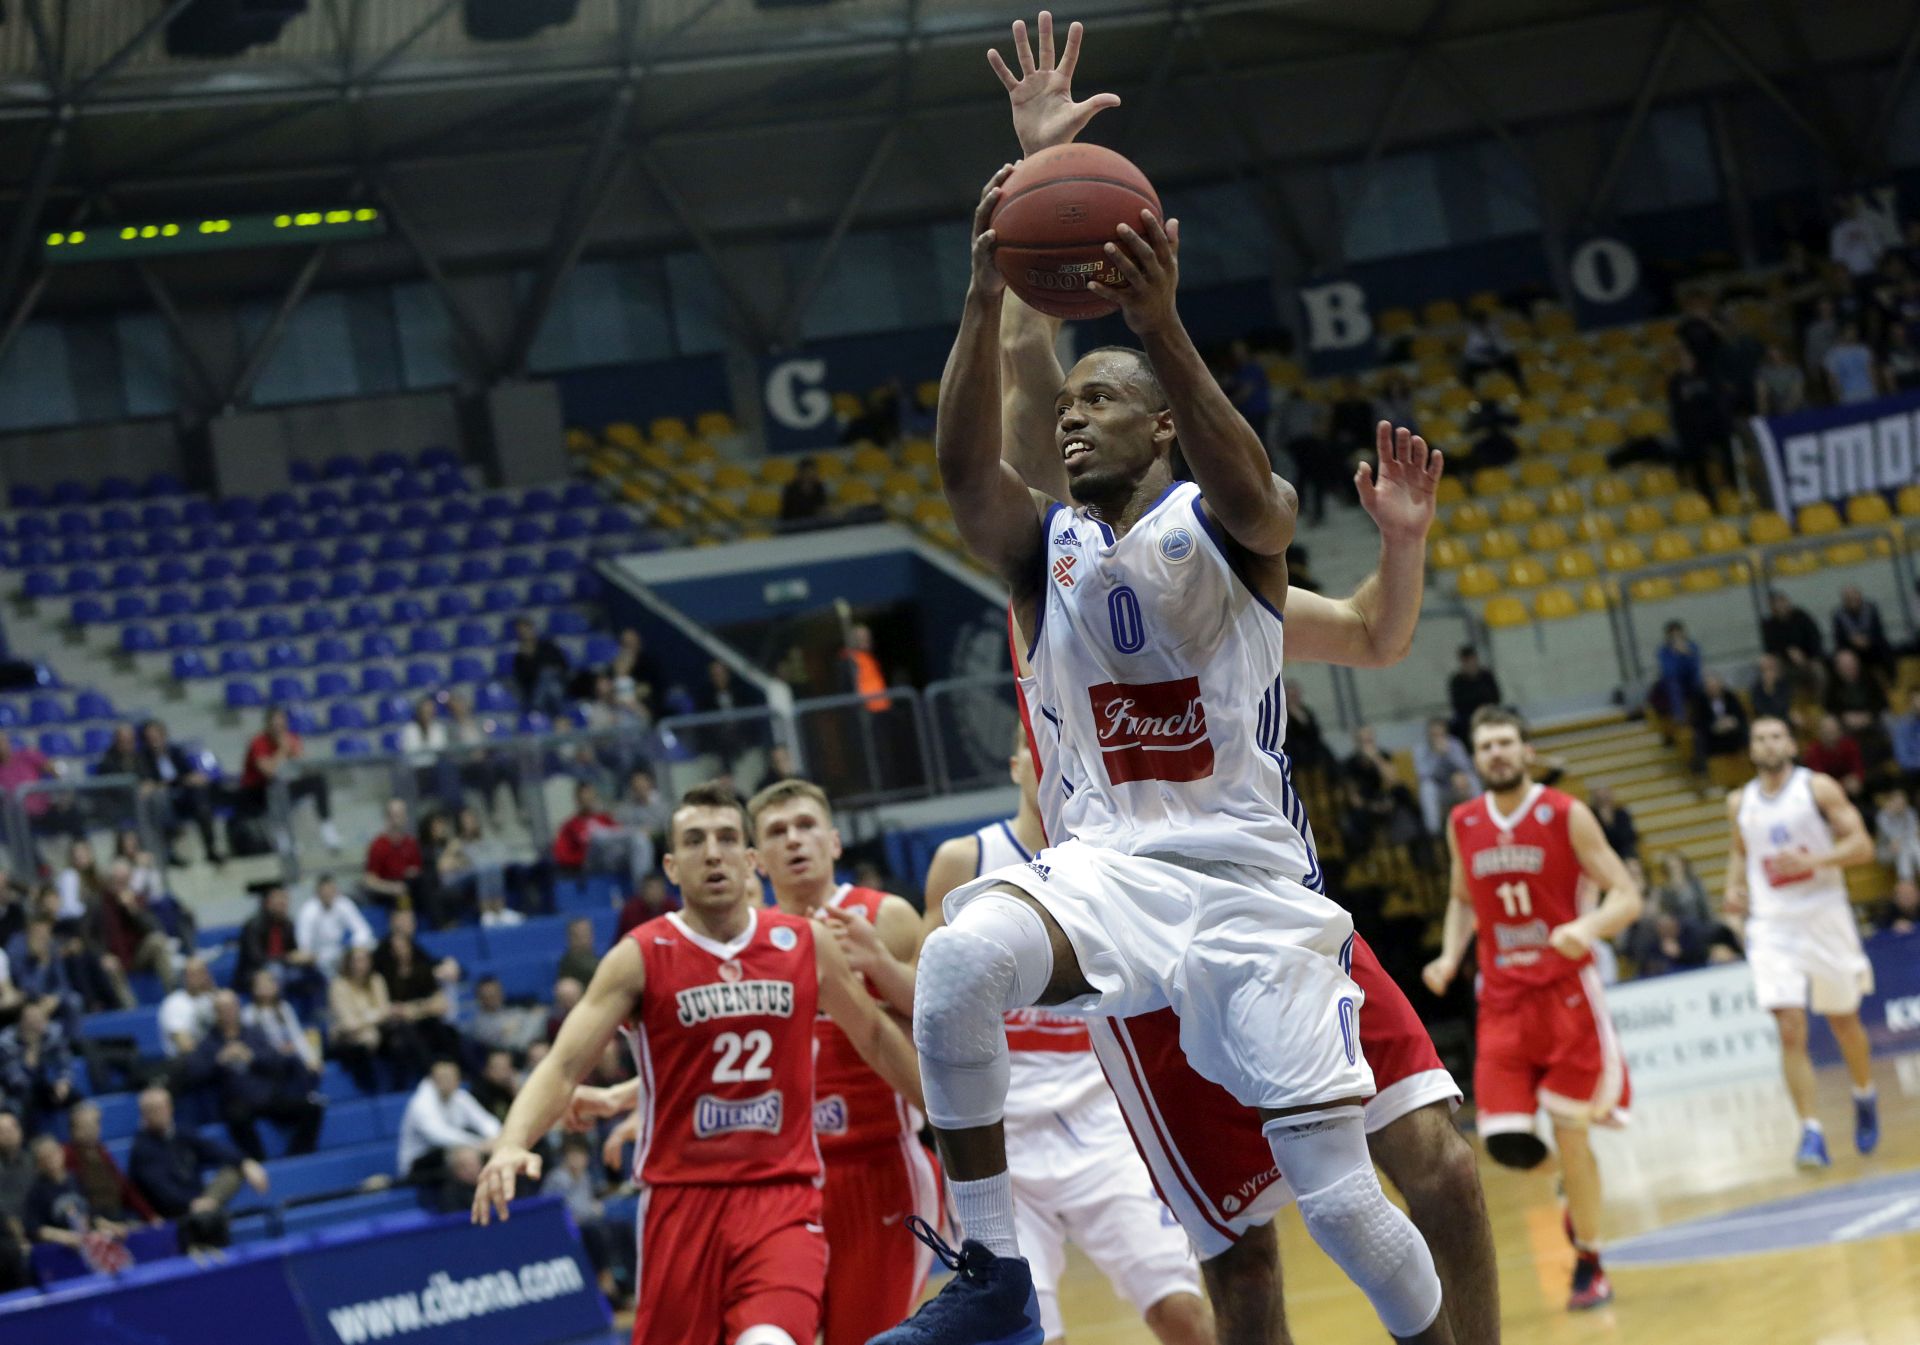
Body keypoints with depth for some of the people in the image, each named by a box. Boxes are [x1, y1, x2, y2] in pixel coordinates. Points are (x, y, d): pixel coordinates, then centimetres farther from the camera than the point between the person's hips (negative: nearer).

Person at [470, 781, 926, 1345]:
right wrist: (512, 1144, -30)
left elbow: (877, 1038, 19)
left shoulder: (805, 945, 4)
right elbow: (564, 1065, -12)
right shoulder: (640, 958, -4)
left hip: (781, 1197, 0)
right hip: (681, 1198, 0)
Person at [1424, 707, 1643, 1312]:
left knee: (1570, 1133, -5)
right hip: (1502, 997, 3)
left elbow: (1626, 896, -8)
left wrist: (1588, 927, -29)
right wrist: (1450, 956, 3)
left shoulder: (1566, 816, -7)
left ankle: (1589, 1265, 13)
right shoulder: (1463, 825, 5)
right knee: (1508, 1143, -6)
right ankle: (1577, 1188, 29)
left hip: (1565, 990, -3)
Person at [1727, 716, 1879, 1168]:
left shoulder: (1818, 788, -5)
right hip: (1773, 926, 2)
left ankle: (1865, 1098, 40)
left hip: (1824, 916, -2)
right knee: (1791, 1030, -12)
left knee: (1844, 1021, 13)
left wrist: (1811, 861, -23)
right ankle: (1811, 1132, -11)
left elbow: (1861, 845, -9)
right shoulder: (1740, 803, 7)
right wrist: (1734, 886, 4)